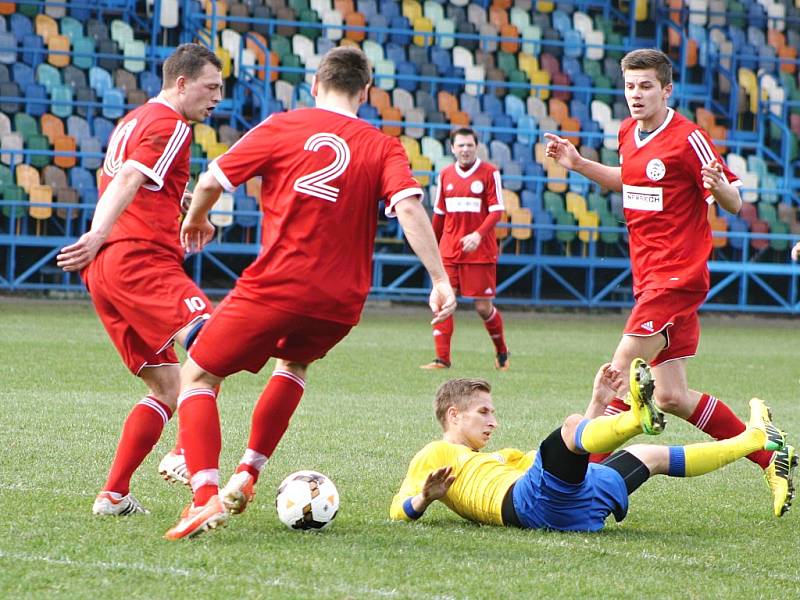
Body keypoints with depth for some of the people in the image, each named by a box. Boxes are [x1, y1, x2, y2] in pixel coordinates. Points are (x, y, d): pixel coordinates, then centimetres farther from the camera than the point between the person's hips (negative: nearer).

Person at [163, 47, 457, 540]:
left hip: (276, 287, -4)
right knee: (295, 362, 35)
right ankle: (247, 476, 30)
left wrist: (195, 220, 27)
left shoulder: (283, 128, 4)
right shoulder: (384, 148, 6)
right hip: (341, 302, 4)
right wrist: (441, 281, -12)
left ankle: (206, 496, -14)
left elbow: (212, 181, 6)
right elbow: (409, 207, -10)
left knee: (198, 376, 7)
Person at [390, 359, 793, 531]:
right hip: (535, 502, -9)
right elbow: (399, 510, 1)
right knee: (571, 428, -32)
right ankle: (638, 418, -63)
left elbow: (574, 458, 35)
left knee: (650, 456, 27)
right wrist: (425, 497, -22)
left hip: (577, 512, 9)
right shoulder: (434, 455, 15)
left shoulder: (496, 458, 37)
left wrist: (599, 403, 31)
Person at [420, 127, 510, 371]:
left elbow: (496, 211, -8)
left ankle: (501, 351, 25)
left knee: (483, 307, 0)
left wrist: (478, 235, -23)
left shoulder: (489, 173, -3)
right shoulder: (445, 175, 9)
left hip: (481, 252, -3)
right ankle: (442, 358, -6)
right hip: (449, 251, 3)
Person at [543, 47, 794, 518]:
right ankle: (771, 459, 19)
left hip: (678, 276, -8)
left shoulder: (688, 139, -13)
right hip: (649, 277, 8)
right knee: (671, 397, 7)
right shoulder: (628, 133, 9)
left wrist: (719, 186, -33)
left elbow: (734, 203, -10)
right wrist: (579, 164, 18)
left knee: (622, 371, -14)